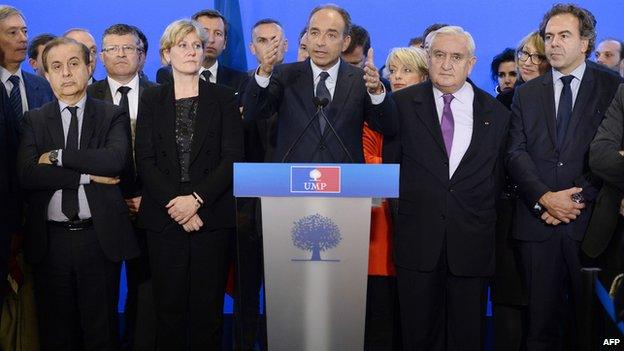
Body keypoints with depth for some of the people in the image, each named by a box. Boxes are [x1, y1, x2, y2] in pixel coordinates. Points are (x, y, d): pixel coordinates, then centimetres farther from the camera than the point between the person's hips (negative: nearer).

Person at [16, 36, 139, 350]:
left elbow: (115, 160, -16)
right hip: (50, 240, 1)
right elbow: (27, 175, -9)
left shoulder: (113, 117, 4)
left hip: (100, 239, -1)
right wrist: (88, 175, -13)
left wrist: (58, 156, -13)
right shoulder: (34, 120, 7)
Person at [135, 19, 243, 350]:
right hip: (164, 218, 1)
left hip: (212, 216, -1)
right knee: (169, 305, 4)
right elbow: (145, 159, 2)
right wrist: (175, 204, -10)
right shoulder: (152, 99, 9)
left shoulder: (223, 98, 6)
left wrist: (197, 199, -12)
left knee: (208, 306, 1)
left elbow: (233, 157, -2)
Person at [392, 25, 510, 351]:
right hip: (417, 241, -1)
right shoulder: (402, 104, 2)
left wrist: (487, 227, 8)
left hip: (472, 243, 1)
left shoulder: (496, 113, 6)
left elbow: (499, 177, 10)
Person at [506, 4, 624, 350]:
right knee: (541, 317, 7)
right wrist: (545, 198, -11)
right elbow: (516, 152, 3)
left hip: (590, 222, -2)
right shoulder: (526, 94, 12)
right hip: (538, 223, 2)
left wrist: (579, 198, -12)